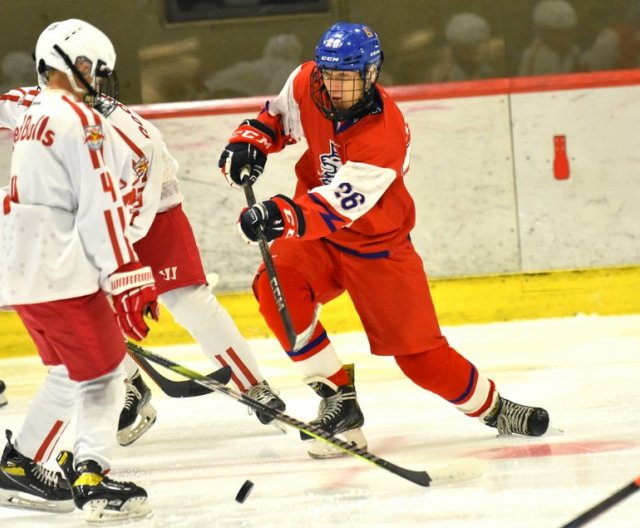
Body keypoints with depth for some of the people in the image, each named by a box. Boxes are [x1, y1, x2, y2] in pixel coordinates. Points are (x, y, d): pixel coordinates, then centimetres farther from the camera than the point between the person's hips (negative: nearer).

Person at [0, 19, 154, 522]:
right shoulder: (80, 120, -12)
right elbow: (101, 205, -18)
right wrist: (126, 278, -20)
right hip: (62, 273, -9)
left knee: (70, 375, 20)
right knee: (102, 374, -6)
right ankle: (92, 480, -15)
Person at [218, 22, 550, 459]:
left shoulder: (384, 135, -32)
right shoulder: (306, 86, -14)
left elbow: (337, 208, -43)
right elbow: (279, 114, 11)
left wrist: (284, 215, -59)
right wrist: (251, 141, -8)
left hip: (376, 243, -4)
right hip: (314, 231, 4)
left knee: (418, 350, -3)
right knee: (276, 285, -27)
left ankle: (492, 407, 25)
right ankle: (338, 397, -14)